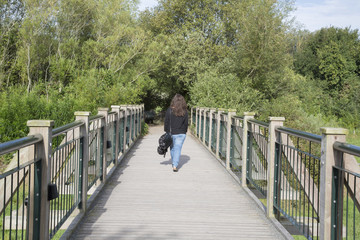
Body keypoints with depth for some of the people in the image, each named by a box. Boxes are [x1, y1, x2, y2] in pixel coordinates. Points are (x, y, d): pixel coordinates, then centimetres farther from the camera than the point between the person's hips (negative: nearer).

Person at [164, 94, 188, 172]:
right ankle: (175, 165, -10)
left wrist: (166, 132, 5)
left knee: (172, 148, 18)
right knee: (178, 149, 0)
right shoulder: (184, 111, -6)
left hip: (171, 133, 0)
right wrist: (184, 132, 14)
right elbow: (186, 123, 0)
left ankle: (174, 163, 32)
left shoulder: (169, 110, -9)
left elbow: (166, 122, -5)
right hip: (181, 134, 0)